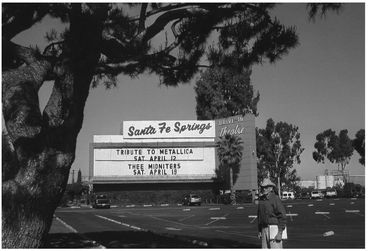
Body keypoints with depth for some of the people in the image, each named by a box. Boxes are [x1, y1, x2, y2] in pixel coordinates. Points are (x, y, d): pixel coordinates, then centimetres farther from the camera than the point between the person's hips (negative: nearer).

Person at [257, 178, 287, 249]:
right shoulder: (261, 200, 11)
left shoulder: (275, 199, -11)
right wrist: (259, 231, 16)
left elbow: (283, 217, -14)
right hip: (264, 229, 7)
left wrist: (280, 233, -18)